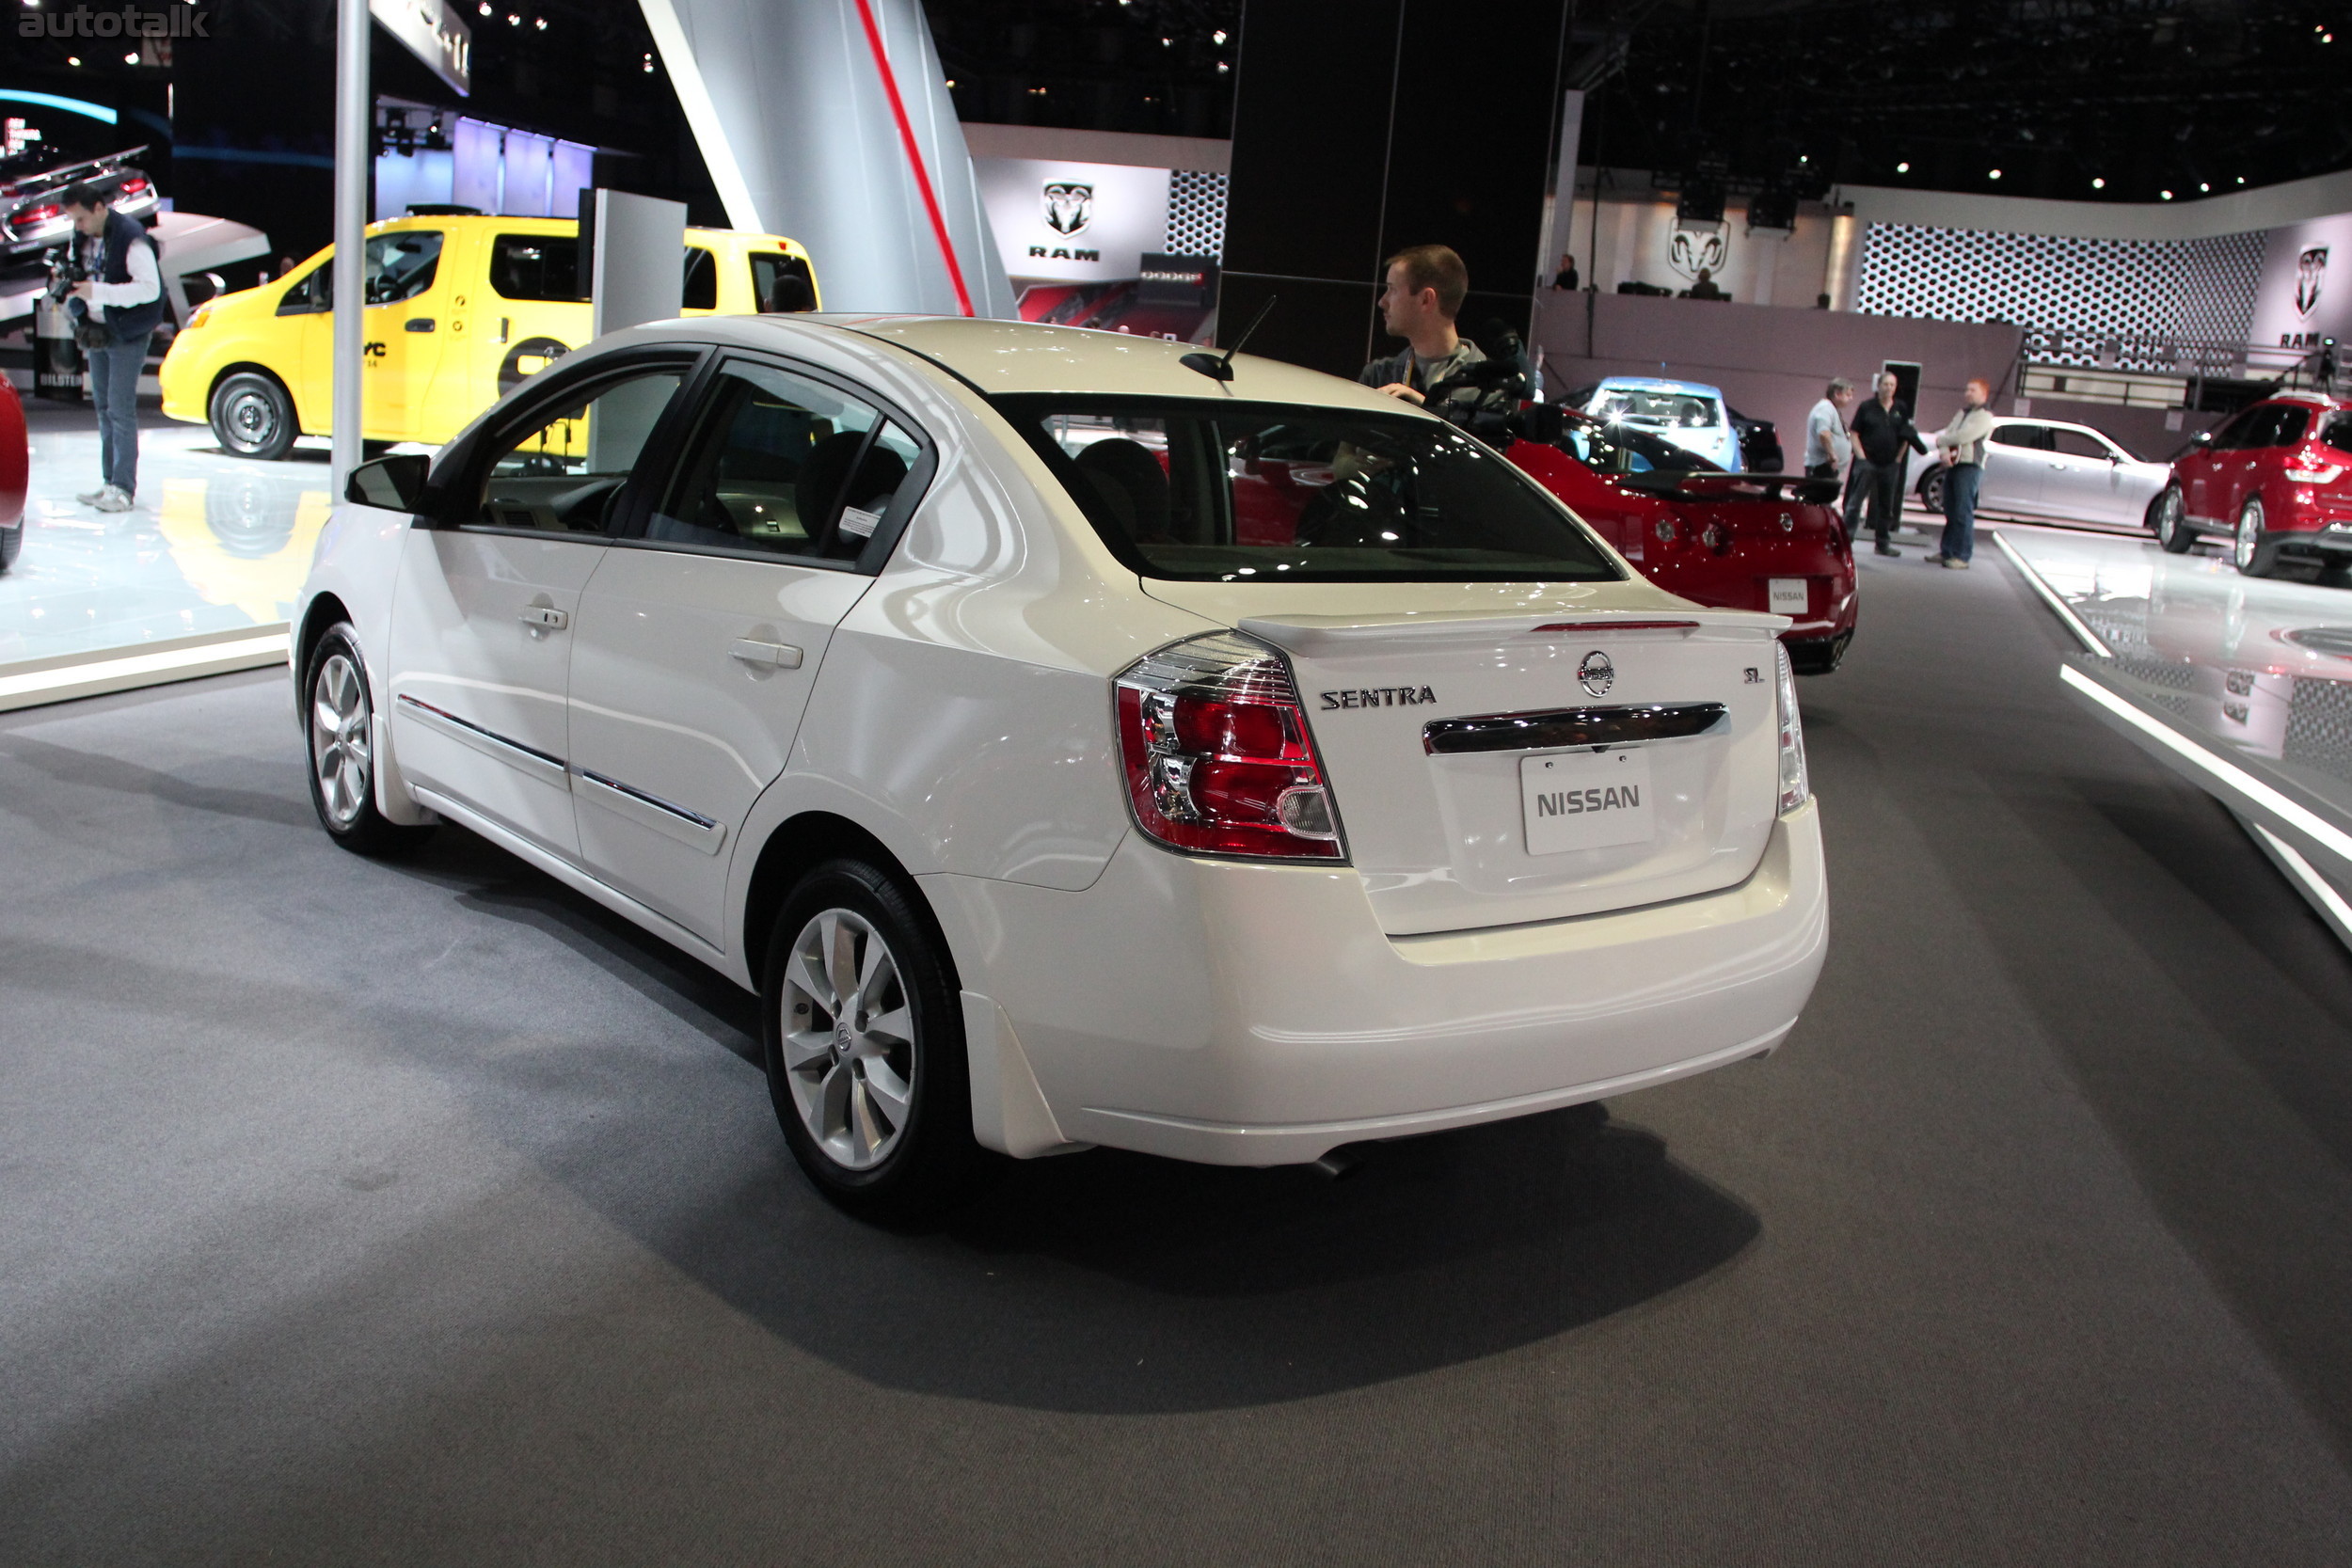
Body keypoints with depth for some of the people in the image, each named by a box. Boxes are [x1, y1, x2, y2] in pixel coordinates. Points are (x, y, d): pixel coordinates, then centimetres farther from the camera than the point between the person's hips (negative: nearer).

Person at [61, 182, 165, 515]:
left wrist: (98, 291, -26)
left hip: (127, 334, -8)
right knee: (104, 408, 10)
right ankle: (109, 483, 15)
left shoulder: (130, 237, -17)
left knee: (121, 410, -10)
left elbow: (150, 288, -23)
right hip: (97, 332, 8)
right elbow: (86, 280, 20)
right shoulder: (83, 238, 8)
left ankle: (123, 488, -9)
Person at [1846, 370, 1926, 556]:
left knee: (1887, 506, 10)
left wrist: (1899, 458, 2)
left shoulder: (1902, 409, 7)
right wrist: (1861, 455, -10)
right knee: (1855, 502, -7)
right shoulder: (1867, 407, -1)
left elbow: (1907, 436, 12)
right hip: (1867, 462, -3)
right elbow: (1854, 434, 0)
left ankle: (1882, 543, 19)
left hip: (1890, 465, 3)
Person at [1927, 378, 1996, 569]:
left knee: (1963, 513, -11)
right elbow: (1946, 433, 12)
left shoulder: (1984, 416, -4)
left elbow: (1964, 436, -16)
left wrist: (1941, 441, -1)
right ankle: (1947, 552, 14)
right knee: (1950, 512, 9)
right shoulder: (1961, 414, 23)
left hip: (1969, 466, -8)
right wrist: (1944, 452, -8)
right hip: (1952, 465, 8)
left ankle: (1962, 557, -12)